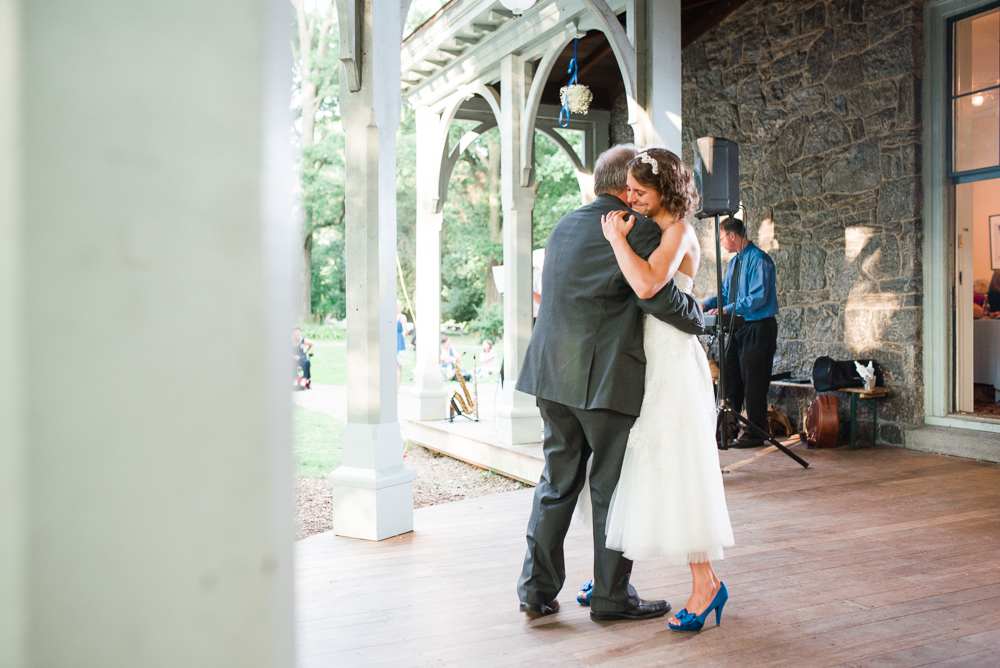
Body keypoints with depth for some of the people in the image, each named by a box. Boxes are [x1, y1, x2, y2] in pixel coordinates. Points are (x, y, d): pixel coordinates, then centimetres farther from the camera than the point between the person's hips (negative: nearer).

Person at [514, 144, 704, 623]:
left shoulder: (564, 226, 16)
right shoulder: (638, 228, -9)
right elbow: (659, 295, -15)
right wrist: (696, 315, 4)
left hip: (553, 373, 7)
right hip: (606, 377, -7)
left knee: (557, 481, 14)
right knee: (613, 489, 6)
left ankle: (537, 588, 18)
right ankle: (611, 596, 17)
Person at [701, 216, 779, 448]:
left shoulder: (759, 259, -13)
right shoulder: (733, 263, 15)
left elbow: (758, 297, -21)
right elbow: (725, 294, 19)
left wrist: (727, 309, -22)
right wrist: (705, 305, 3)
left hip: (759, 327, -9)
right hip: (739, 327, 9)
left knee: (753, 383, -3)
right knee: (730, 380, 10)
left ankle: (755, 434, 7)